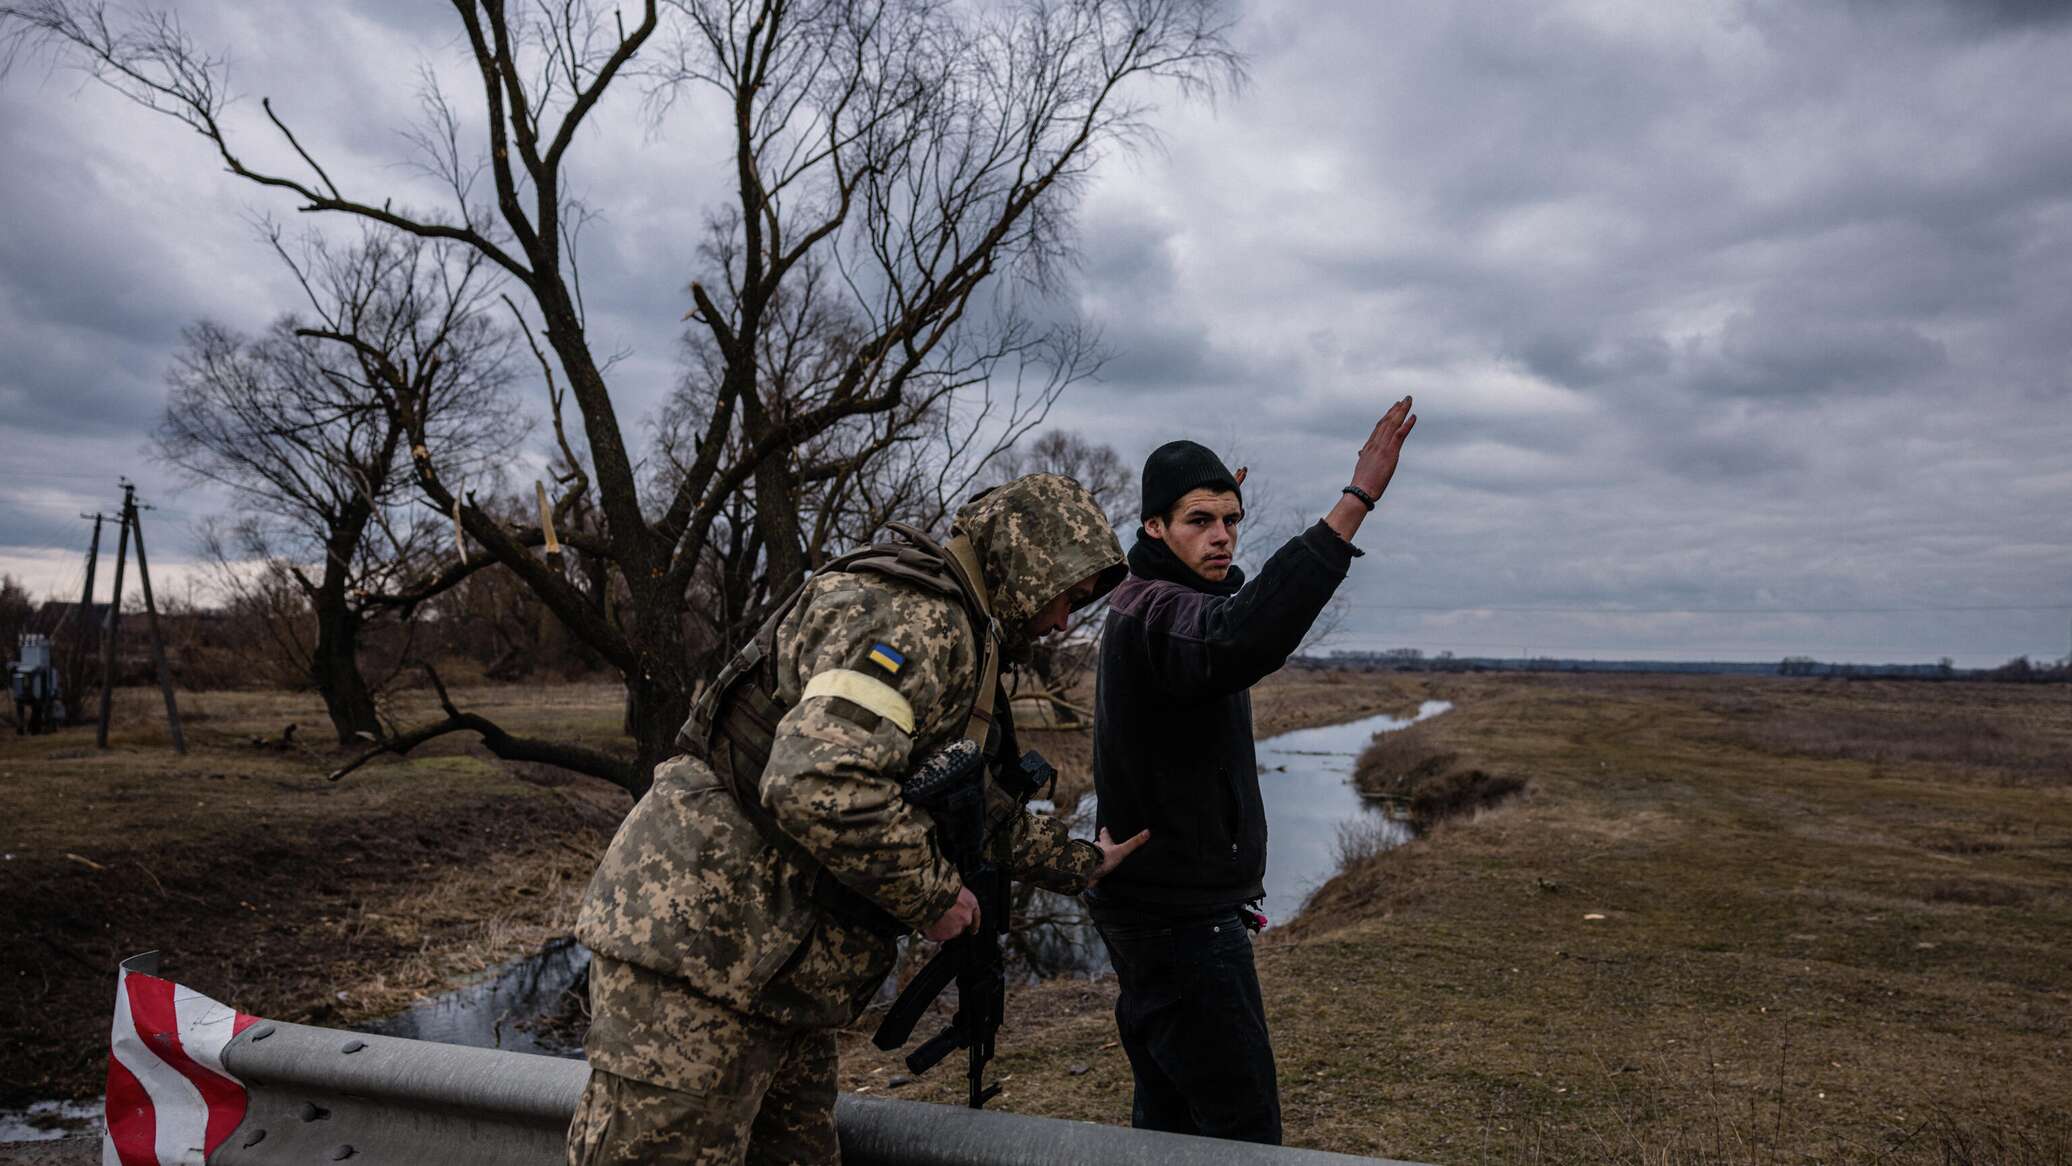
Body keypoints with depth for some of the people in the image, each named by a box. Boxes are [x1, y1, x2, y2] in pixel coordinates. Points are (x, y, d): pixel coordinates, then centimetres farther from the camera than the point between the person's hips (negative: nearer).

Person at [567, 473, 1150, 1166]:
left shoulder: (954, 641, 18)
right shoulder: (914, 616, -17)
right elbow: (818, 785, -32)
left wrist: (1078, 863, 33)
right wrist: (935, 895, -16)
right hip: (701, 935, -10)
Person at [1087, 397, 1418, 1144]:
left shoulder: (1139, 604, 10)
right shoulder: (1160, 613, -22)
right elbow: (1245, 636, -46)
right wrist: (1357, 500, -46)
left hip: (1151, 907, 11)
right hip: (1183, 917, -11)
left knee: (1168, 1113, 18)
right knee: (1242, 1126, -5)